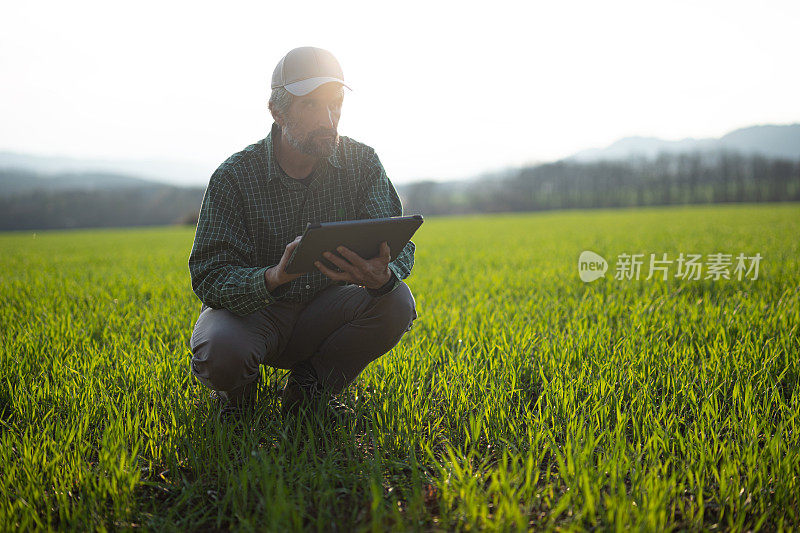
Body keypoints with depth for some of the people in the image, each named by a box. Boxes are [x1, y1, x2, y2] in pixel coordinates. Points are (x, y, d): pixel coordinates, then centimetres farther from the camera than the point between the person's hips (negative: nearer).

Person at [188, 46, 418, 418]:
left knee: (397, 303, -25)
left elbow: (398, 244, -13)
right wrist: (273, 278, -43)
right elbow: (208, 277, -21)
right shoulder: (234, 177, -16)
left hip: (326, 310, 3)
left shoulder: (362, 164, -8)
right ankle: (238, 389, 7)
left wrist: (382, 276, -39)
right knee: (220, 353, -34)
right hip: (250, 308, -2)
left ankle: (311, 384, -1)